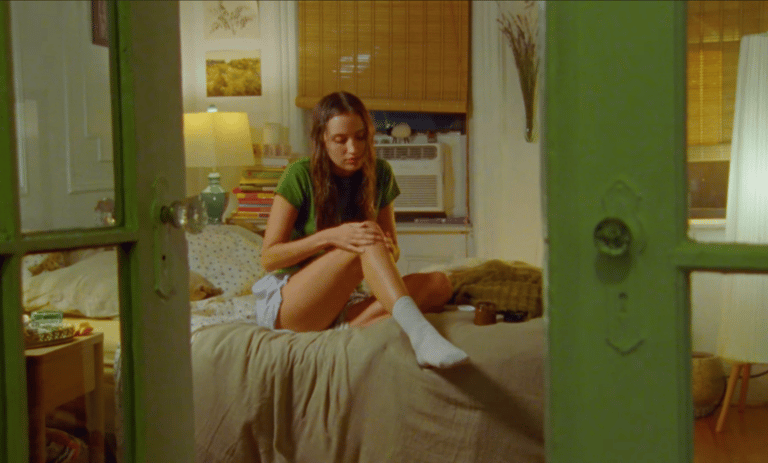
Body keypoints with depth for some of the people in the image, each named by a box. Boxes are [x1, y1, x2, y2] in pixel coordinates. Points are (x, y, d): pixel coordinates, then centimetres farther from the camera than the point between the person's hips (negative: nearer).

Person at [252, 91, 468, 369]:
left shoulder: (379, 174, 6)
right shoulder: (300, 176, -8)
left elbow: (392, 249, 12)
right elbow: (268, 257, -10)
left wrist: (389, 251, -14)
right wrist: (331, 236, -25)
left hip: (344, 304, 5)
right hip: (284, 304, -5)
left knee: (439, 284, -20)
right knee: (367, 243, -31)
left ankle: (350, 329, -40)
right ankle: (418, 331, -50)